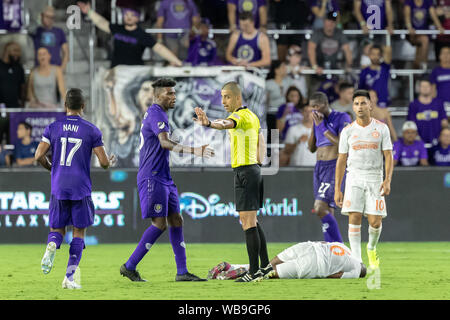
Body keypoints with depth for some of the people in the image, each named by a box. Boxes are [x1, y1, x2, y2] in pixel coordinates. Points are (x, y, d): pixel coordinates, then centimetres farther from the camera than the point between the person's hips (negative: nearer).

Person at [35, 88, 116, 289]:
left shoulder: (53, 128, 3)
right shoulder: (91, 131, -3)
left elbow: (39, 156, -1)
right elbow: (103, 162, -4)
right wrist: (110, 162, 21)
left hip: (58, 188, 2)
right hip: (81, 189, -2)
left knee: (57, 229, 14)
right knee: (79, 232, 7)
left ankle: (51, 246, -22)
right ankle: (70, 277, -1)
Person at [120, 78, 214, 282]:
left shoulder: (156, 113, 18)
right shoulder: (156, 114, -14)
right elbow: (164, 142, -29)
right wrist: (193, 151, -39)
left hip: (163, 178, 10)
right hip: (152, 178, -10)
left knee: (176, 221, 5)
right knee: (160, 224, -11)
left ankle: (182, 272, 4)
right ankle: (129, 266, -4)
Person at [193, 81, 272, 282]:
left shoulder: (241, 116, -14)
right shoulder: (252, 116, 17)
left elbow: (225, 124, -38)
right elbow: (260, 142, 27)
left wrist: (208, 123, -57)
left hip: (244, 171, -10)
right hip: (254, 169, 10)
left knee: (248, 222, -10)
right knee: (252, 222, 16)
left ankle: (254, 271, -11)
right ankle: (265, 264, 21)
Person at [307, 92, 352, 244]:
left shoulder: (342, 118, -6)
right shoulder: (318, 120, 15)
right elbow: (311, 148, 16)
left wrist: (322, 126, -13)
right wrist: (314, 125, 6)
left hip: (335, 167, -8)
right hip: (319, 167, 8)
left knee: (320, 209, -19)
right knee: (327, 212, 5)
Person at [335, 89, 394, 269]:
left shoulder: (381, 128, 3)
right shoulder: (348, 131, 5)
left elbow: (388, 156, 1)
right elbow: (341, 161, 8)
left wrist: (387, 180, -14)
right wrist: (337, 189, 3)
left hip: (375, 179, -1)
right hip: (354, 178, 1)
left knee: (375, 222, -5)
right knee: (354, 218, -12)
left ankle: (371, 248, 26)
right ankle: (356, 259, -9)